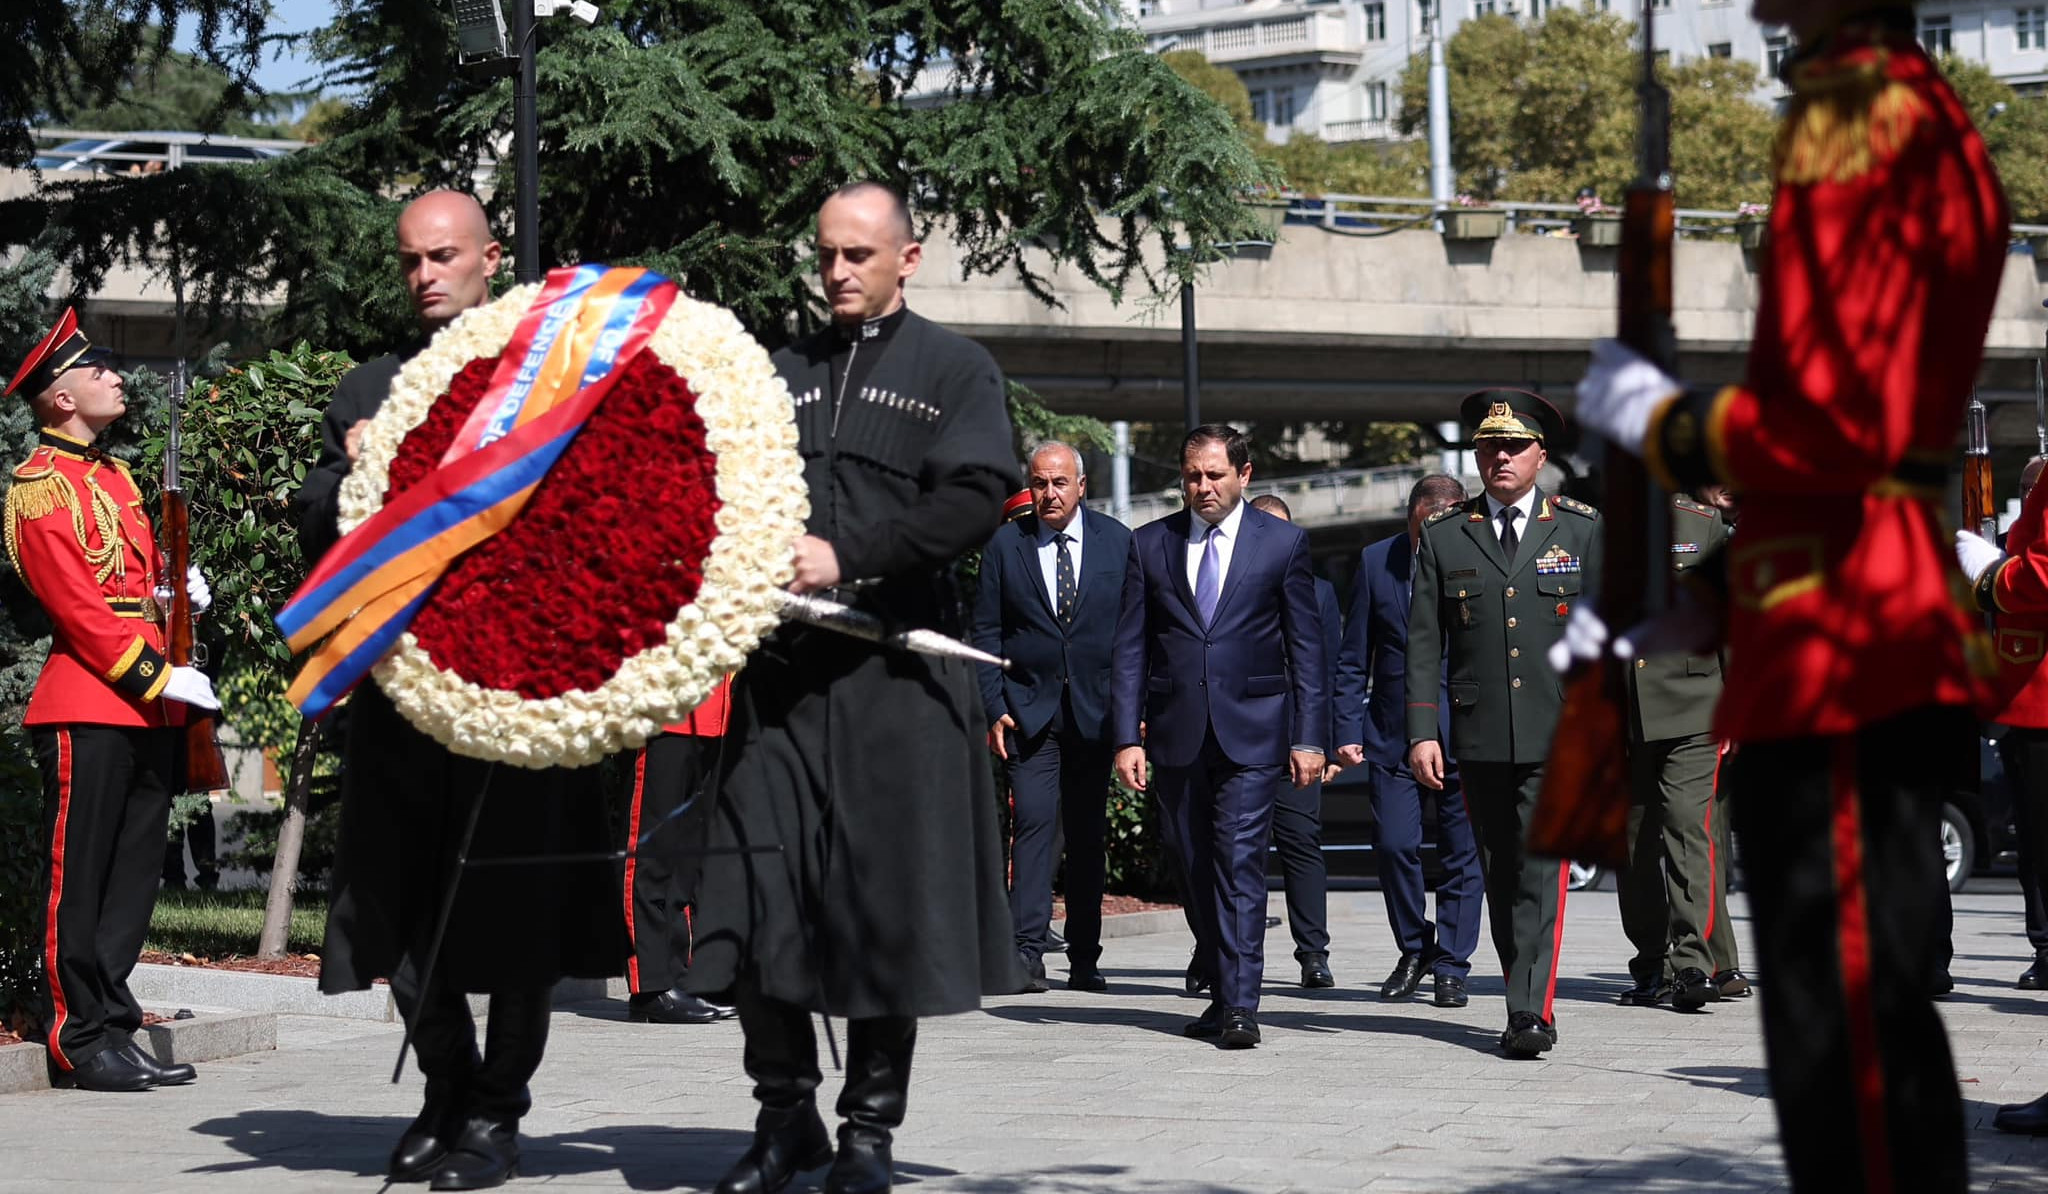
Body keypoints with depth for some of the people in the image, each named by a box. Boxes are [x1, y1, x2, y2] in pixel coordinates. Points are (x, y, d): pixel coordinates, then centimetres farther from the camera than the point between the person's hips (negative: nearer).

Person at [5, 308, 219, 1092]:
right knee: (78, 880, -2)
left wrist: (177, 589, 5)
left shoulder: (113, 475, 19)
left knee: (132, 879, 10)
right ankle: (80, 1041, 2)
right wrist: (158, 677, -17)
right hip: (87, 714, -9)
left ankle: (114, 1030, 16)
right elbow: (75, 604, -15)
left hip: (145, 711, 9)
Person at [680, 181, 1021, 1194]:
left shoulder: (954, 371, 7)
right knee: (758, 895, -2)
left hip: (895, 665, -3)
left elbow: (975, 499, -7)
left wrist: (847, 557, -15)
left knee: (890, 902, -1)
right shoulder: (779, 372, 18)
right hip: (780, 662, 3)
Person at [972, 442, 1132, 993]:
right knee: (1034, 822, -13)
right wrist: (994, 709, -5)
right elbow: (987, 632, 3)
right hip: (1029, 707, -1)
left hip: (1096, 710, 1)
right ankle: (1027, 952, -15)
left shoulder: (1116, 541, 4)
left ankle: (1084, 958, 12)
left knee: (1089, 834, 6)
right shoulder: (1005, 545, 2)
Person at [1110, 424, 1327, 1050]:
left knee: (1240, 863, -11)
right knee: (1196, 871, 8)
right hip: (1175, 733, 3)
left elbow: (1305, 647, 4)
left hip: (1252, 732, -3)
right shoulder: (1150, 544, 8)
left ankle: (1240, 1006, -13)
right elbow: (1130, 648, 7)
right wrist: (1127, 737, -1)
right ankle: (1224, 992, 19)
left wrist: (1309, 738, -2)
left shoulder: (1284, 543, 4)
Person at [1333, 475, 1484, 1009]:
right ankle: (1414, 950, 16)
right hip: (1392, 730, 1)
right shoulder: (1376, 562, 2)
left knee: (1462, 854, 2)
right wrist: (1348, 729, 0)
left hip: (1463, 729, -1)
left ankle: (1451, 966, 12)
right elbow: (1354, 659, 6)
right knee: (1393, 844, -5)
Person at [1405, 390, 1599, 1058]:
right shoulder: (1443, 537, 8)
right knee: (1500, 874, 8)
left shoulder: (1581, 529, 6)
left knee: (1542, 868, -11)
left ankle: (1530, 1013, -14)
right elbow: (1423, 643, 6)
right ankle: (1529, 999, 19)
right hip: (1480, 736, 2)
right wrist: (1421, 731, -2)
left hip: (1557, 733, -2)